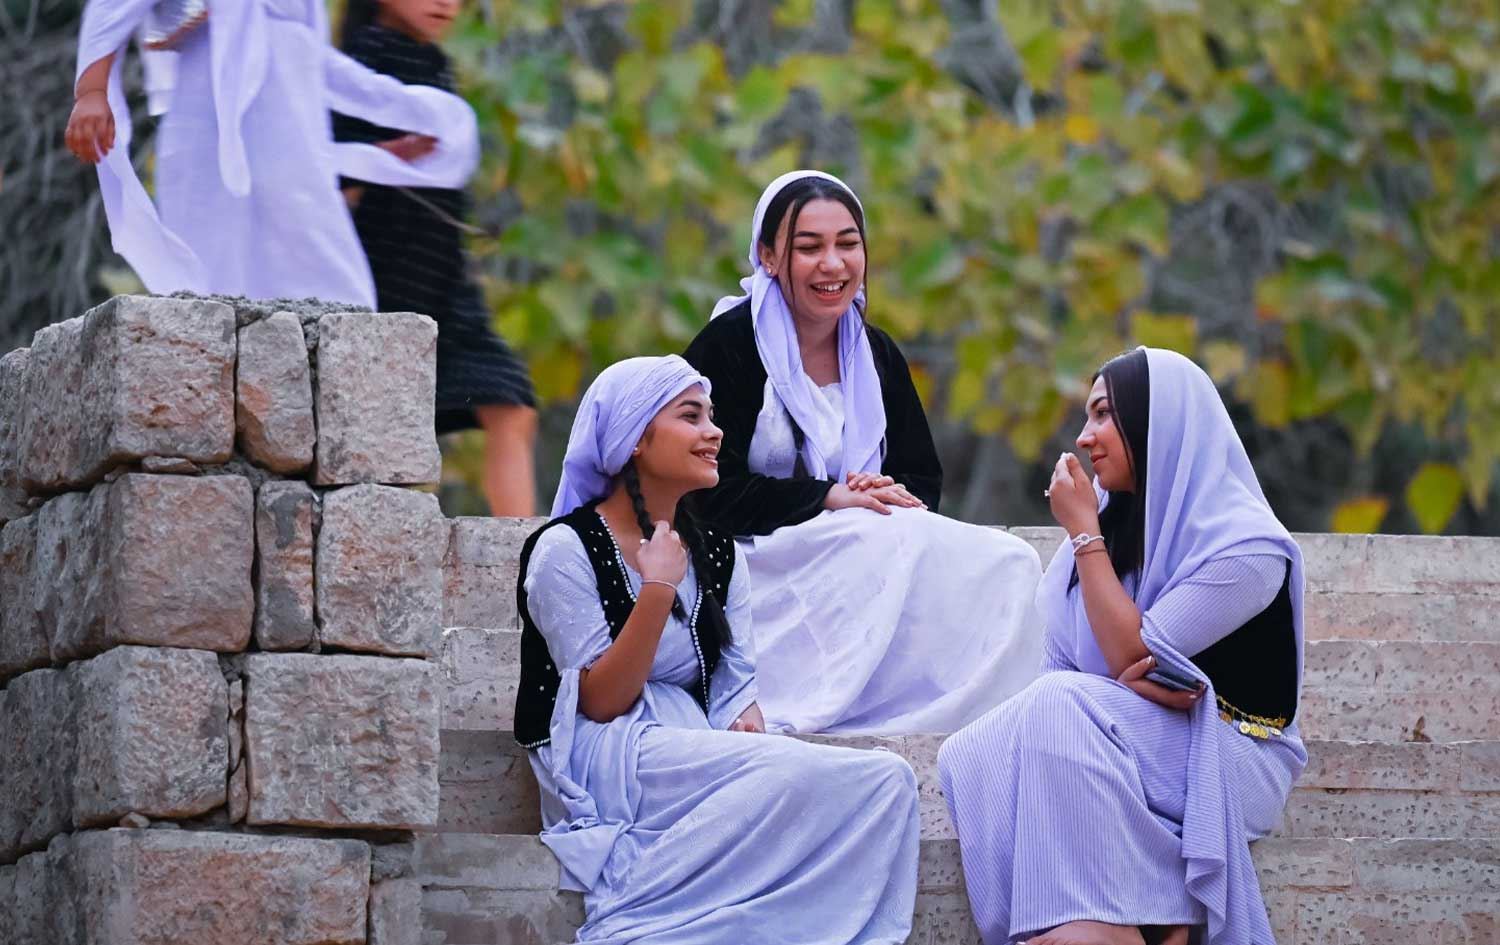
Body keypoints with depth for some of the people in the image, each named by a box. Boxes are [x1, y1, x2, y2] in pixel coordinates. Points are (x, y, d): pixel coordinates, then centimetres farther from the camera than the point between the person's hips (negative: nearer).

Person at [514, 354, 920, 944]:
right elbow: (601, 703, -10)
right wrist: (659, 589, -16)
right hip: (608, 766, -7)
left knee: (884, 783, -23)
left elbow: (736, 690, 13)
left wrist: (745, 727, -11)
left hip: (693, 754, 7)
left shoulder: (716, 556, 16)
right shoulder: (566, 551, -3)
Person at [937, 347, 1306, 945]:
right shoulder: (1116, 519, 9)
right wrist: (1134, 681, -15)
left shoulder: (1248, 545, -12)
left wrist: (1084, 532, -12)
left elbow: (1129, 655, -16)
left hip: (1232, 757, -6)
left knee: (1061, 707, -31)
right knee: (974, 758, -23)